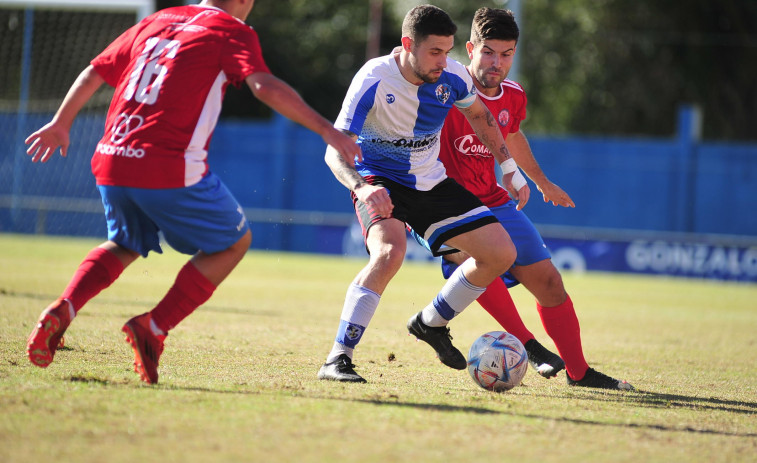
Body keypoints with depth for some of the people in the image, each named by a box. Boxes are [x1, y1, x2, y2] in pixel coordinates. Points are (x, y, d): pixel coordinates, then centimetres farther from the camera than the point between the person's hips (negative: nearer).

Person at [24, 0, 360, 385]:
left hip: (110, 162, 6)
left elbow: (93, 72, 25)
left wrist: (60, 124, 37)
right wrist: (326, 129, -11)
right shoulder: (233, 31, 2)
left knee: (124, 245, 32)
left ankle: (60, 311, 6)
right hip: (170, 171, -6)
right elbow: (265, 86, -15)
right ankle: (154, 328, 3)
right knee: (234, 241, 15)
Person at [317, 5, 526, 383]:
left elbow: (478, 115, 12)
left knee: (502, 254, -1)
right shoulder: (374, 79, -26)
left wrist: (509, 164, 11)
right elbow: (335, 152, -28)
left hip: (431, 182, 6)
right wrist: (361, 187, -46)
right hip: (380, 183, -6)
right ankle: (338, 359, -30)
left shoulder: (452, 77, -12)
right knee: (390, 251, -36)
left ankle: (432, 323, 20)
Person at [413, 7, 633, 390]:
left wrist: (541, 182, 36)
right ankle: (526, 344, -23)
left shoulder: (513, 97, 1)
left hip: (493, 201, 7)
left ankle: (579, 372, 18)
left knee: (548, 281, 4)